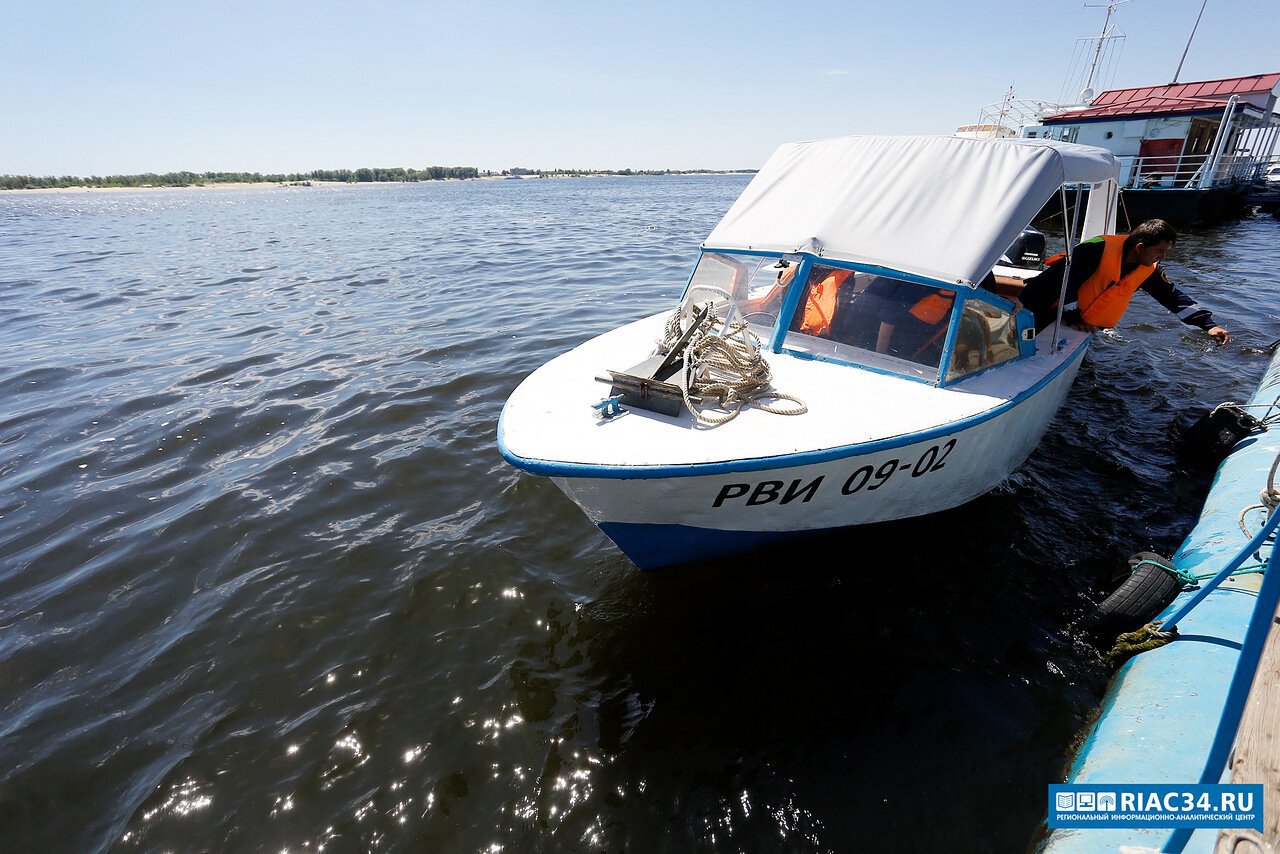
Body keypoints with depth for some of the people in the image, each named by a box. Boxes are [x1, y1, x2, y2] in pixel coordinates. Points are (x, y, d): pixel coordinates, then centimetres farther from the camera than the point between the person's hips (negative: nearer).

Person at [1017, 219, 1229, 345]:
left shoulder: (1148, 270, -3)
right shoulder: (1100, 249, -27)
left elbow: (1173, 297, 2)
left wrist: (1208, 324, -4)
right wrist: (1072, 316, -25)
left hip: (1083, 319, 7)